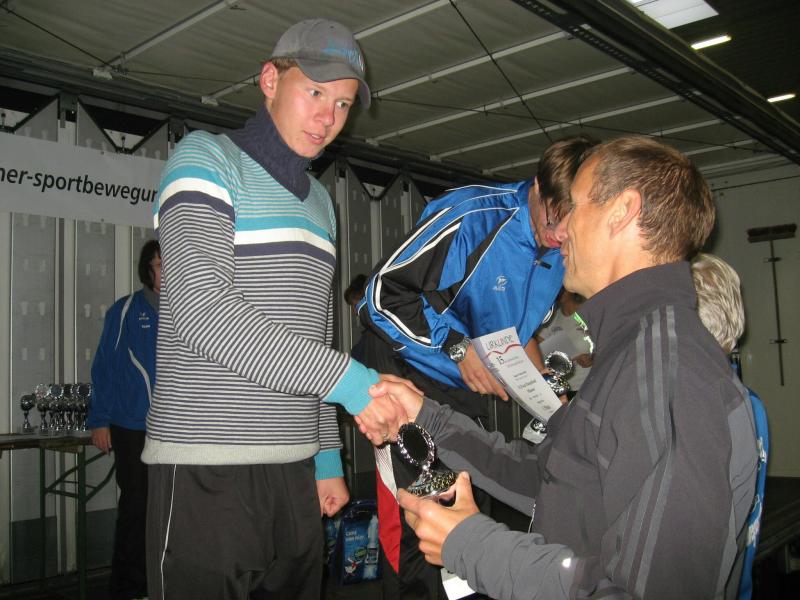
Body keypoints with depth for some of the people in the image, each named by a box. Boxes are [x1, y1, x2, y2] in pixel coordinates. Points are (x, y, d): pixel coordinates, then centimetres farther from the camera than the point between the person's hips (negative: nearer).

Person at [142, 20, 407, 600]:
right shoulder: (207, 158, -2)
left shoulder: (319, 200, 19)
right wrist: (343, 377, -20)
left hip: (294, 469, 7)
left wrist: (326, 455, 17)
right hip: (207, 470, -6)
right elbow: (202, 312, -18)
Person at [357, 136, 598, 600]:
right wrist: (458, 347, -26)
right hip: (410, 380, -7)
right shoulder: (474, 216, -22)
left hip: (470, 390, 7)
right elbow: (384, 294, -22)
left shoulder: (559, 256, 3)